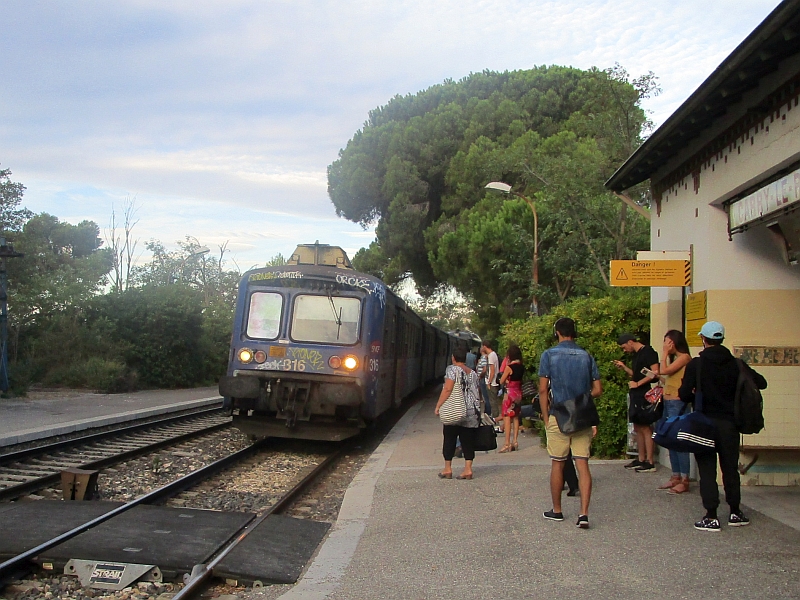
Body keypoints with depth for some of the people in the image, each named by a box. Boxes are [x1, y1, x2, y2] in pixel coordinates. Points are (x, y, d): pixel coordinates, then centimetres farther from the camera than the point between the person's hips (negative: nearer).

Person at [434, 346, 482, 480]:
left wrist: (438, 406, -13)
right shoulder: (473, 373, 14)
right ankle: (468, 469, 4)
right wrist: (476, 407, 24)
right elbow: (477, 393, 15)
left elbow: (447, 389, -16)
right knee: (468, 440, 7)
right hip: (471, 413, 5)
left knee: (450, 439, 5)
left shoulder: (452, 369, -6)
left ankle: (448, 469, 9)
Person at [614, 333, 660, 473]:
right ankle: (641, 460, 17)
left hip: (645, 395, -10)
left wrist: (638, 384, -18)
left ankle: (650, 463, -5)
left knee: (645, 428, -8)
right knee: (638, 428, 11)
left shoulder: (648, 352, -10)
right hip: (636, 395, 10)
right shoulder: (637, 355, 19)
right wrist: (624, 367, 13)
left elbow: (655, 373, -19)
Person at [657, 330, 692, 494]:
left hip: (677, 404, -10)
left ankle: (684, 480, -6)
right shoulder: (675, 358, 18)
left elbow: (664, 370, -16)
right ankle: (676, 477, 17)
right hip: (668, 403, 10)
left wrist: (664, 354, -5)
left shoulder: (684, 357, -9)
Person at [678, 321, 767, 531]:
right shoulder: (736, 364, -1)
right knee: (730, 468, 15)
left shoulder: (696, 364, -10)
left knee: (707, 470, 2)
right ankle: (735, 513, 23)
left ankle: (711, 517, 0)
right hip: (729, 423, 3)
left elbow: (684, 394, -15)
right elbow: (761, 383, 1)